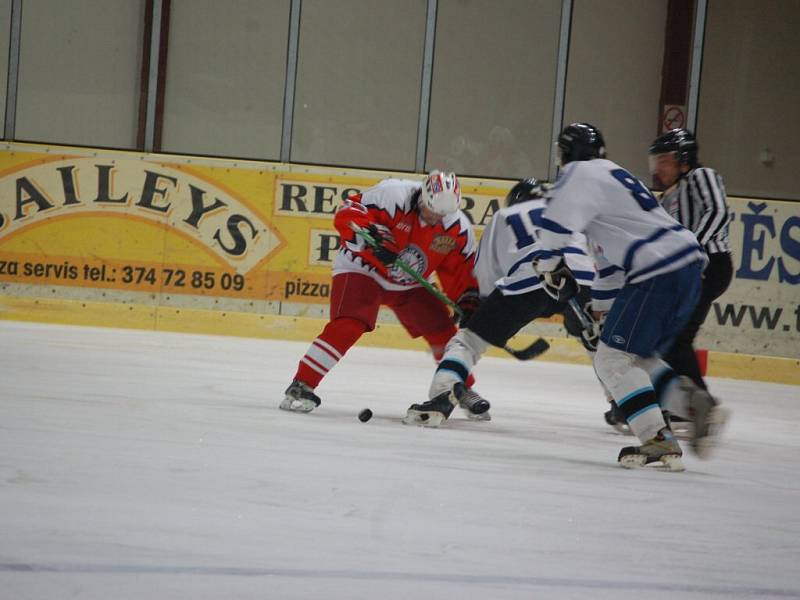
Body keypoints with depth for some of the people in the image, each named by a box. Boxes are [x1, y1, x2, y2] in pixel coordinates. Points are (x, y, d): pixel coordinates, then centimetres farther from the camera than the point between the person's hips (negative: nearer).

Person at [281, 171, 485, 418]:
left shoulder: (458, 229, -12)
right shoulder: (394, 195, -27)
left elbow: (462, 270, 0)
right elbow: (346, 213, -27)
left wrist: (469, 302, -10)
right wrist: (372, 236, -40)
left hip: (410, 285, 5)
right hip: (362, 268, -5)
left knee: (443, 332, 4)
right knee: (348, 326, -25)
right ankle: (301, 387, -21)